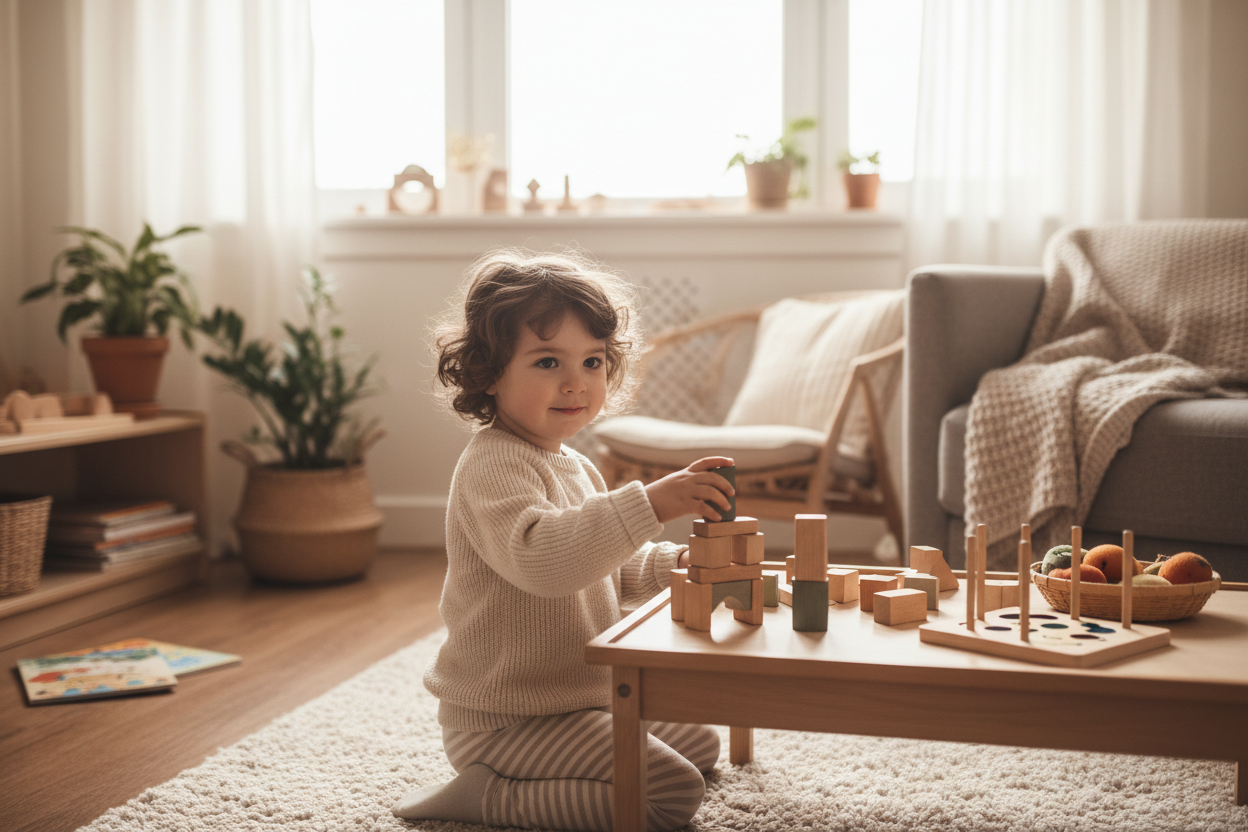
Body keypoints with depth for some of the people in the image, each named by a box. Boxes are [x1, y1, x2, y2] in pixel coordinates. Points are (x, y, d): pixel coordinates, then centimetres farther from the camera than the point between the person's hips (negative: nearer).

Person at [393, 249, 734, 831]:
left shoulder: (574, 467, 12)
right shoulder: (493, 467, -21)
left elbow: (606, 574, 25)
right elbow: (540, 556, -41)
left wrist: (672, 564, 7)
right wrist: (650, 503, -48)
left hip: (584, 697, 10)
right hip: (507, 718, -10)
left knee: (698, 745, 24)